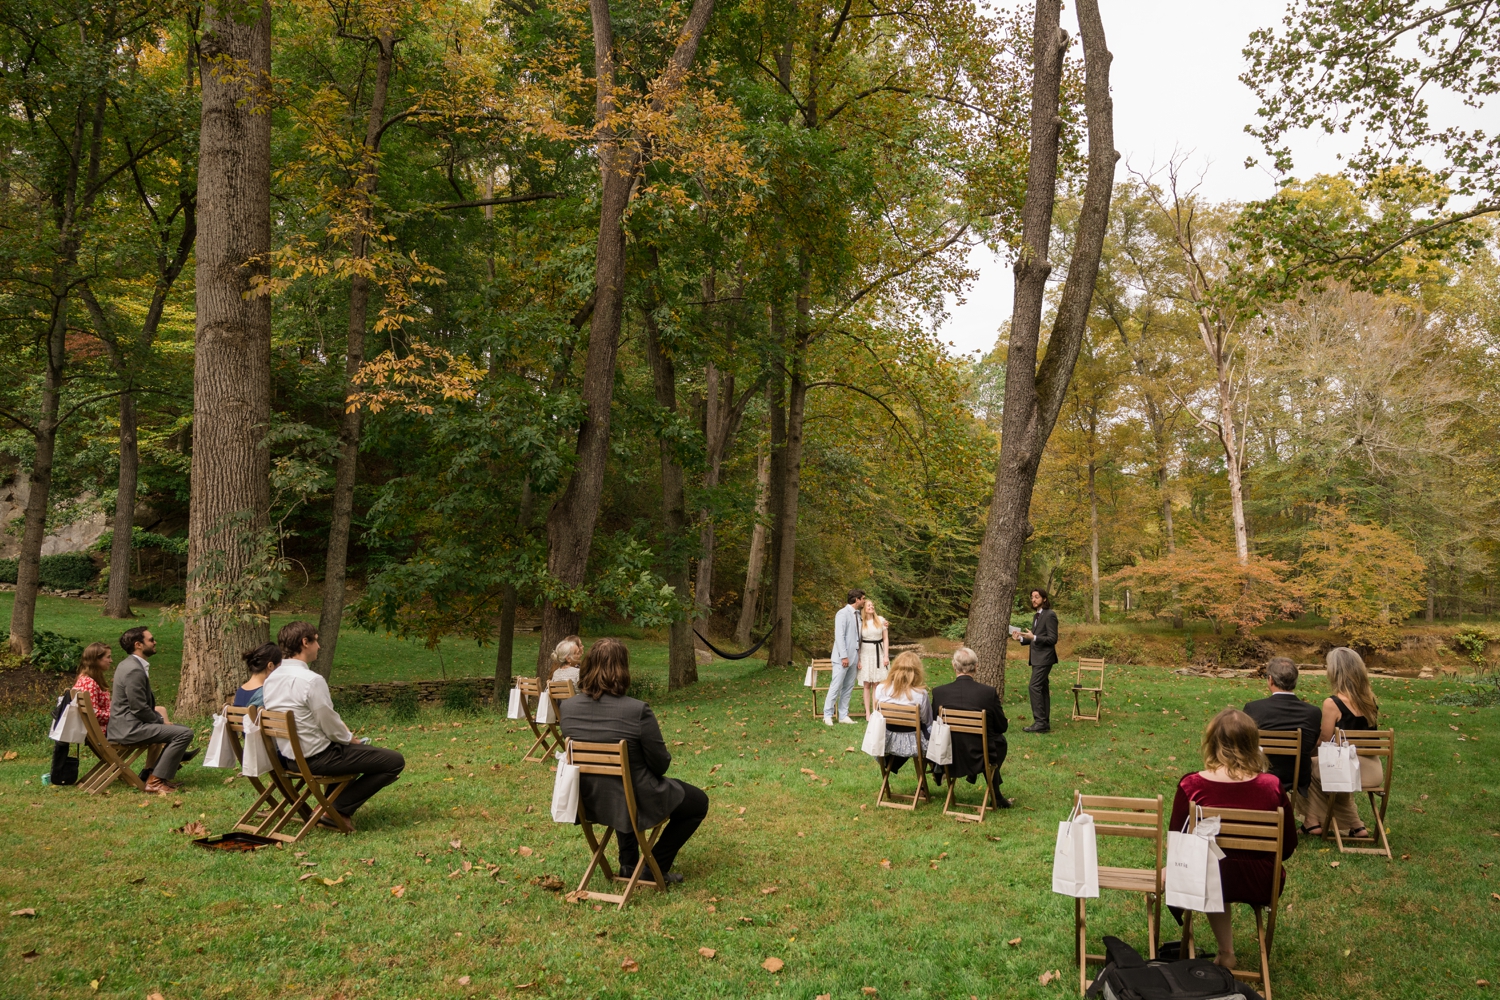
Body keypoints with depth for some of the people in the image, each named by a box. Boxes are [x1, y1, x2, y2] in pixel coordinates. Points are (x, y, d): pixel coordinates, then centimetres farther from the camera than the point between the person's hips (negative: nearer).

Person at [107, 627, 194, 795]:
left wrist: (155, 709, 9)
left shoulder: (129, 664, 14)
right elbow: (139, 709, -22)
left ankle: (151, 774, 20)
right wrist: (161, 721, -8)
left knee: (180, 730, 21)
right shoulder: (134, 670, -20)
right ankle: (155, 781, -14)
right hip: (129, 728, -11)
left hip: (126, 724, 11)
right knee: (184, 733, -20)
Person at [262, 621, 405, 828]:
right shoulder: (311, 680, -24)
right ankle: (337, 810, -4)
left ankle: (333, 804, 26)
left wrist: (345, 735, 13)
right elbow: (330, 726, -19)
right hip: (316, 758, -9)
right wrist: (352, 739, 2)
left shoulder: (271, 678, 3)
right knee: (395, 761, -6)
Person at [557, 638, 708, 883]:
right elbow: (661, 764, -15)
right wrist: (664, 759, 8)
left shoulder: (566, 708, -11)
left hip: (590, 803, 6)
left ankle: (628, 863, 41)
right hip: (636, 805, -6)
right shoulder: (637, 711, -27)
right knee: (698, 802, 20)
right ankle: (656, 867, 16)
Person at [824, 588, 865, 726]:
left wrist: (858, 657, 10)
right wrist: (844, 656, -20)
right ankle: (827, 715, 3)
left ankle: (843, 715, 13)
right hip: (843, 657, -8)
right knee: (836, 686, -5)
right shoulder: (843, 613, -10)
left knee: (848, 687, 8)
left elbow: (857, 636, 14)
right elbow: (839, 636, -16)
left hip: (854, 657, 8)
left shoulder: (857, 615, 13)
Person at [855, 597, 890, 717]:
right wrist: (858, 659, -2)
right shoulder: (860, 622, 2)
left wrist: (886, 656, -1)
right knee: (867, 685, 1)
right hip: (866, 654, -1)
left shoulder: (881, 620, 4)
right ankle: (867, 713, 5)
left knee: (876, 684, 2)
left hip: (879, 654, 1)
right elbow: (857, 641, 3)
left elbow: (886, 638, 6)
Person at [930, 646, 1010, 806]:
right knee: (999, 740, 29)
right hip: (979, 757, -2)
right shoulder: (989, 692, -16)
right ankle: (995, 797, 38)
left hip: (949, 757, 2)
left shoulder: (939, 692, -11)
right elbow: (1002, 726, -3)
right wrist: (1006, 721, 21)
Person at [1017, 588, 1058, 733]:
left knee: (1035, 687, -14)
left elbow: (1053, 639, -16)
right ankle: (1045, 723, 15)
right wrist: (1023, 639, 8)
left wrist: (1033, 637, -24)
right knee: (1042, 689, 11)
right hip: (1037, 658, 10)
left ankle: (1040, 722, -13)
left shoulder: (1050, 615, -12)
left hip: (1044, 658, -10)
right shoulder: (1037, 616, 17)